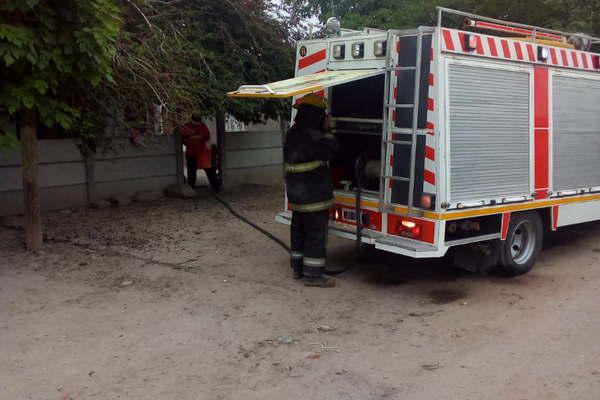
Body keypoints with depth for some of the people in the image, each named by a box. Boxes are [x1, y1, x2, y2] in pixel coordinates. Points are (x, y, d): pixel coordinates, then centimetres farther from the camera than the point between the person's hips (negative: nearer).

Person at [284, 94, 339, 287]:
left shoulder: (293, 133, 9)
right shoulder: (311, 136, -22)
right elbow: (332, 149, -19)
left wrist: (322, 131, 11)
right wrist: (326, 131, -7)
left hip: (296, 195, 10)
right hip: (314, 196, -9)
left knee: (299, 231, 17)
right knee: (316, 234, -2)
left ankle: (297, 268, 27)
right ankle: (313, 274, 3)